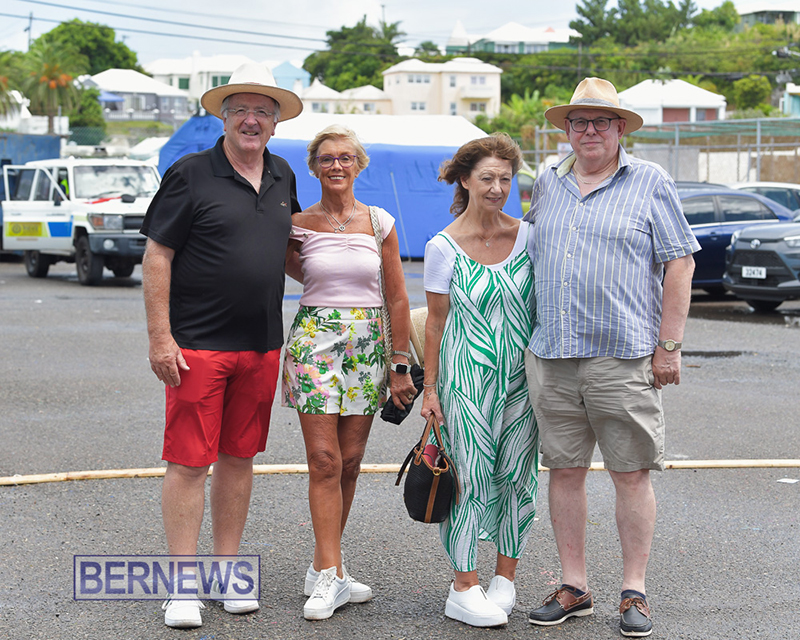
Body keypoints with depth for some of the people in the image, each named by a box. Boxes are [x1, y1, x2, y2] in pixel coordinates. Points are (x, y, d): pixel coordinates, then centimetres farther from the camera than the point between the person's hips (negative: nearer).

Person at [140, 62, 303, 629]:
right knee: (189, 461, -3)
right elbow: (157, 256, -8)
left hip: (262, 345, 6)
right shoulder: (191, 174, -6)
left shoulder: (282, 177, 12)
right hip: (197, 345, -5)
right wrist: (160, 337, -13)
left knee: (240, 458, 11)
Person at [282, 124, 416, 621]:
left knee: (349, 463, 5)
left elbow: (397, 298, 5)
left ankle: (323, 568, 17)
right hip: (314, 341, -2)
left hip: (368, 346, 2)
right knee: (325, 461, -7)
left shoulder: (380, 222, 4)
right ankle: (331, 576, -6)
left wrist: (400, 365, 2)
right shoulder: (298, 225, 2)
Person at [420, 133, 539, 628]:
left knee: (518, 477, 5)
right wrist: (430, 388, -1)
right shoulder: (444, 247, -3)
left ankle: (505, 579, 18)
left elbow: (542, 306, 11)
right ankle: (464, 591, 5)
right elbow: (436, 322, 1)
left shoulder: (528, 236, 4)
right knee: (471, 478, -3)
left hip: (522, 376, 3)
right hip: (467, 377, -3)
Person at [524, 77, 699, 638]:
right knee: (564, 471, 7)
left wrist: (669, 346, -7)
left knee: (632, 475, 0)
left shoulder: (650, 183, 1)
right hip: (552, 355, 4)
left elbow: (679, 265, -1)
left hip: (623, 356, -4)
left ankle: (635, 592, 9)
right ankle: (574, 587, 17)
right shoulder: (548, 184, 13)